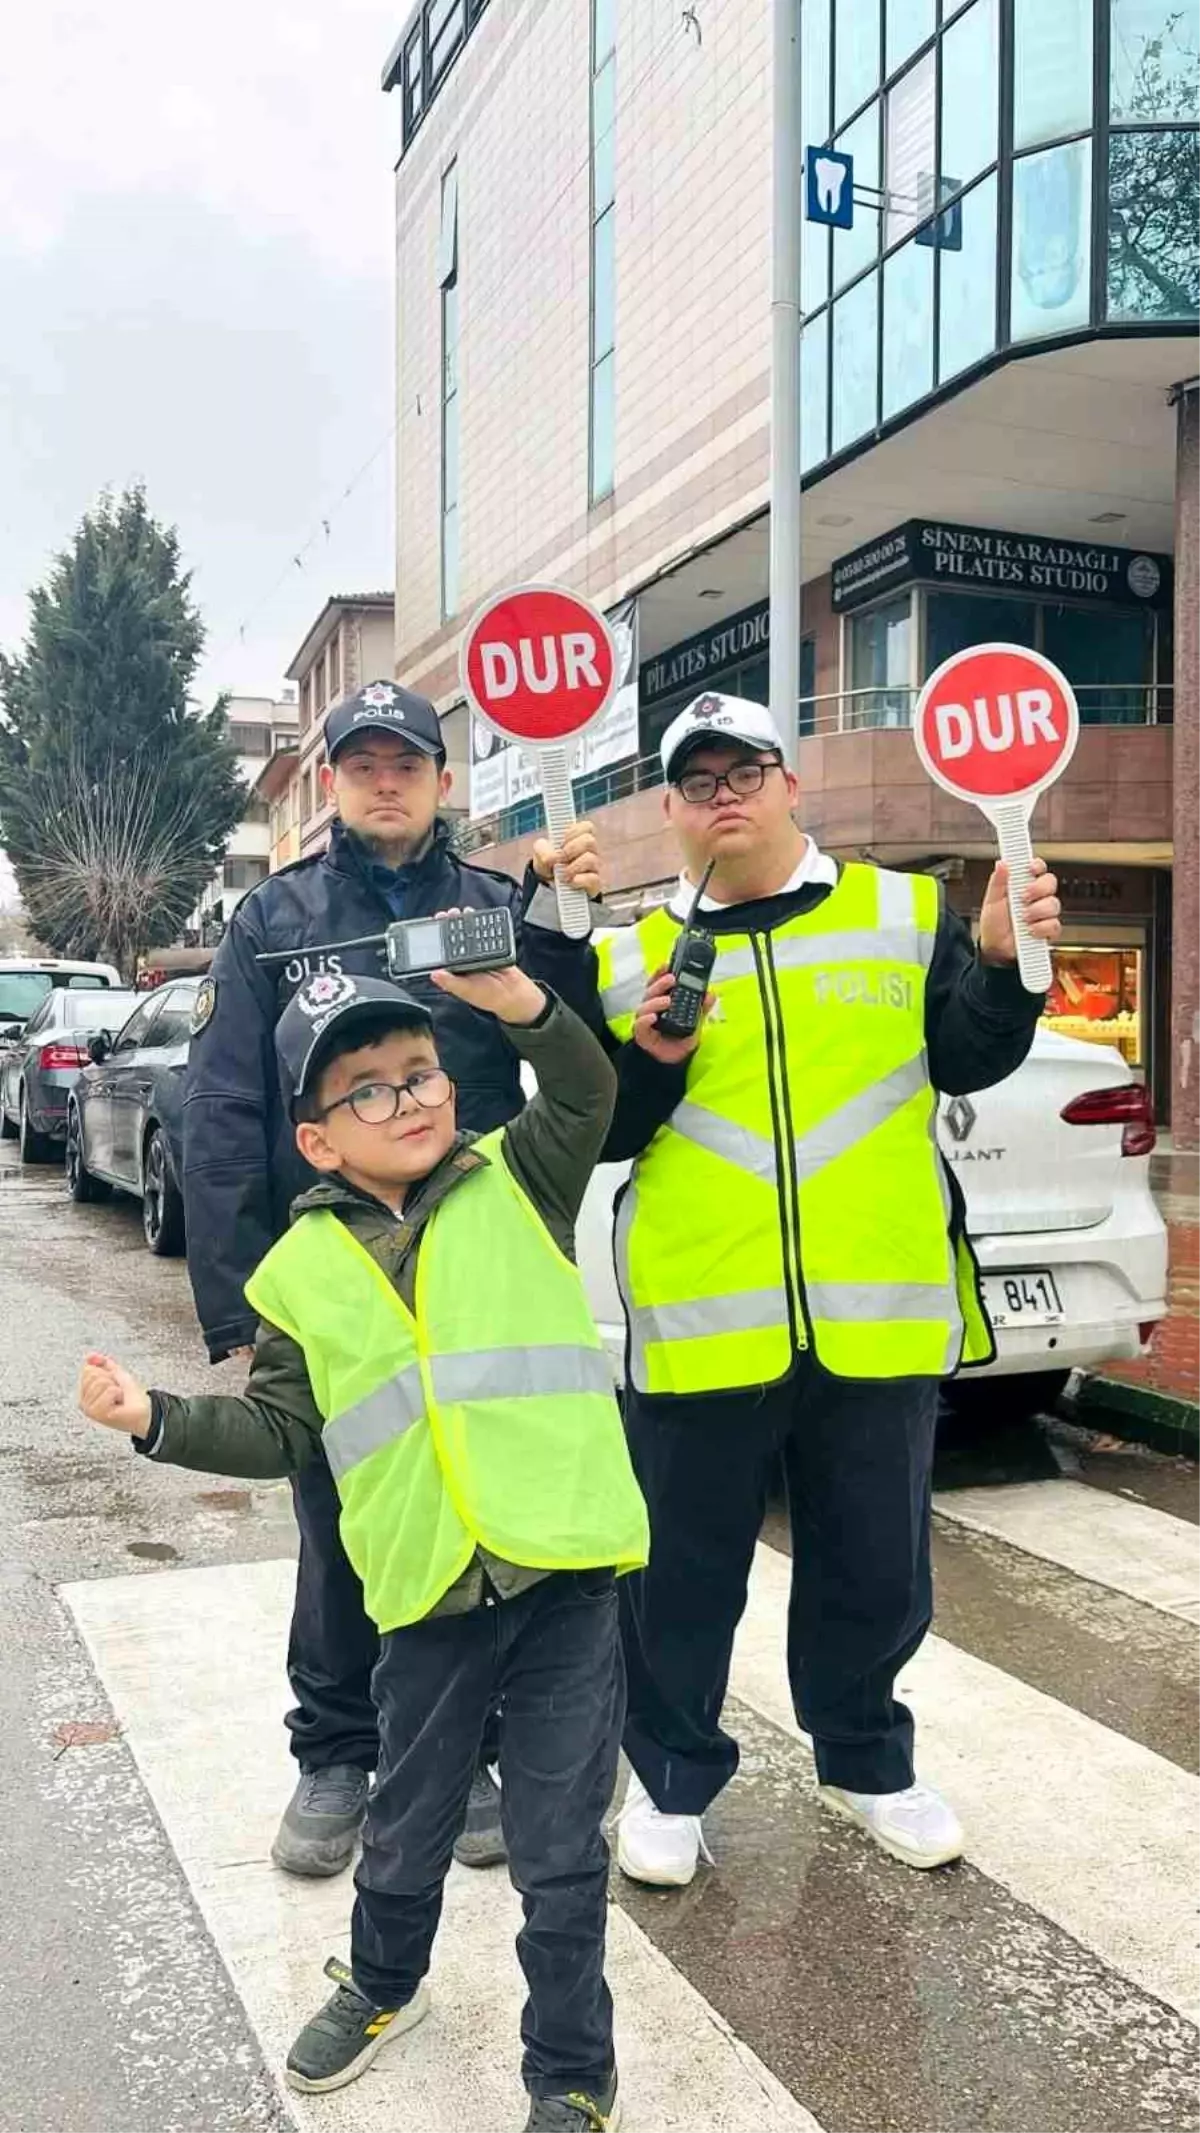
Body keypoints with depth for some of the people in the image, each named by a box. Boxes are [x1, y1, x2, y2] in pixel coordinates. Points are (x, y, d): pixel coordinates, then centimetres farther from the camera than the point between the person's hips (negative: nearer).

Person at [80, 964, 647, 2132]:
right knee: (406, 1829, 23)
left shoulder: (517, 1182, 2)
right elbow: (281, 1430, 8)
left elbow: (585, 1095, -12)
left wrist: (519, 1002, -27)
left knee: (560, 1854, 11)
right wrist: (159, 1418, -4)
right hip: (429, 1596, 2)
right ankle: (381, 1983, 54)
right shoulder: (302, 1267, 4)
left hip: (567, 1575, -2)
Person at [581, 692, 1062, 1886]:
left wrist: (1003, 967, -9)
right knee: (685, 1569, 12)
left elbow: (968, 1062, 7)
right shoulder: (629, 958, 5)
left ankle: (865, 1761, 41)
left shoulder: (904, 914, 5)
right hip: (700, 1322, 0)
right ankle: (674, 1779, 34)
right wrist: (647, 1063, -14)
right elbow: (593, 1135, 5)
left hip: (876, 1315, 1)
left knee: (875, 1564, 17)